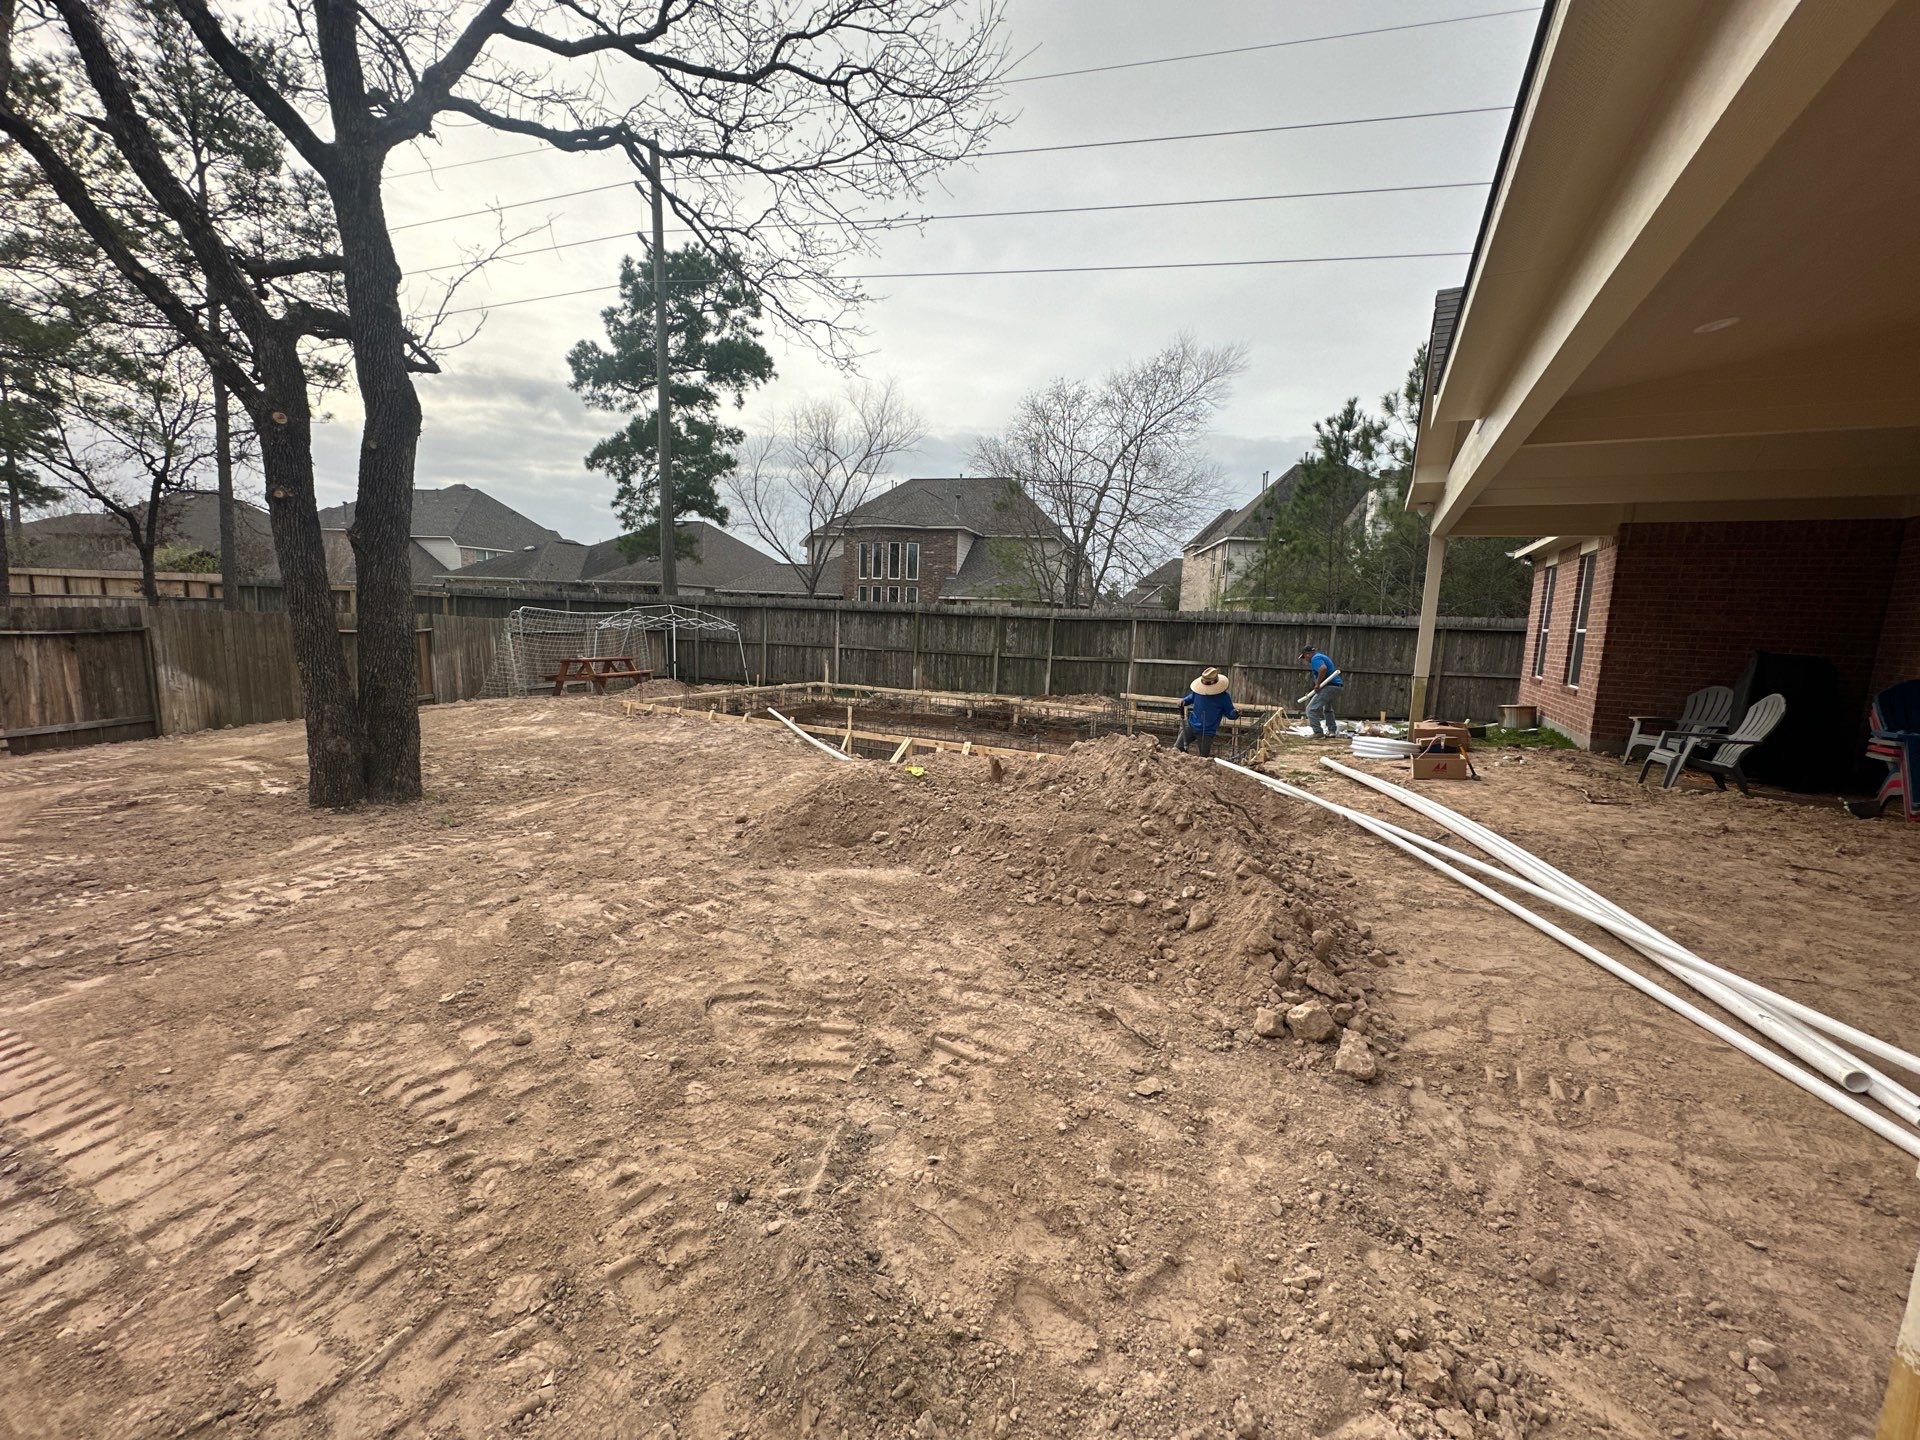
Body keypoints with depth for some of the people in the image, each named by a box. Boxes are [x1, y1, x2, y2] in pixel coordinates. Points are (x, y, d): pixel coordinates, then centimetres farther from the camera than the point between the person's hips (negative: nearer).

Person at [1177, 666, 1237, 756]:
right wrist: (1184, 701, -5)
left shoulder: (1223, 697, -15)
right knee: (1176, 749, 2)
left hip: (1207, 733, -3)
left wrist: (1235, 714, -29)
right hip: (1190, 726, 3)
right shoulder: (1198, 690, -6)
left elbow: (1230, 713, -5)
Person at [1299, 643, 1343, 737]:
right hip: (1337, 687, 11)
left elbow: (1323, 668, -31)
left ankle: (1318, 732, -14)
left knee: (1311, 709, -10)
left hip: (1329, 687, -11)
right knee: (1327, 709, 32)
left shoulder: (1315, 658, -10)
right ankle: (1332, 730, 39)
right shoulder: (1321, 656, 22)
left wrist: (1317, 684, -22)